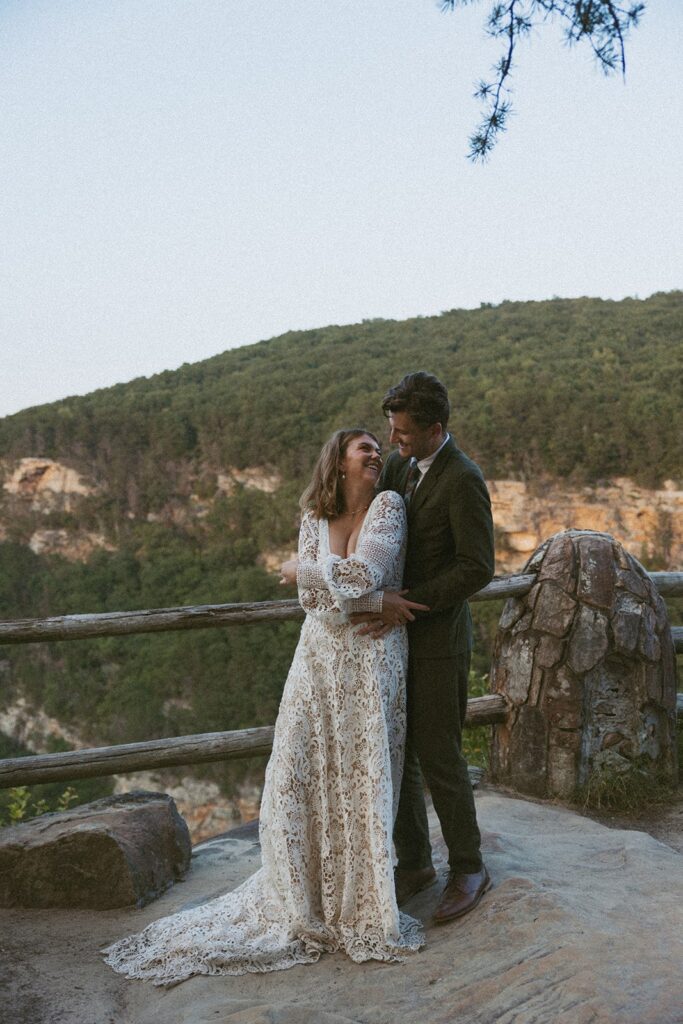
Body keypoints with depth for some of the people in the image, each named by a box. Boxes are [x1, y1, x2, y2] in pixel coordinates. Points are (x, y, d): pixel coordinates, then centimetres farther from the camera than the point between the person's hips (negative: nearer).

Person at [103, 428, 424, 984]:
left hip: (371, 664, -3)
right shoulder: (315, 519, 6)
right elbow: (313, 599, -4)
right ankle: (305, 902, 23)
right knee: (297, 779, 4)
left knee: (363, 783, 3)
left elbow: (366, 573, -19)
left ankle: (364, 908, 21)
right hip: (320, 659, 4)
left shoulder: (389, 505, -5)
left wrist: (304, 570, -4)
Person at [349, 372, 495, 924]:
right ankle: (414, 862, 29)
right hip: (396, 633, 8)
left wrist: (406, 603, -22)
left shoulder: (462, 479, -17)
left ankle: (468, 868, 21)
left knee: (439, 758, 1)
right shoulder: (400, 464, 7)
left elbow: (477, 567, -19)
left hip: (437, 640, -7)